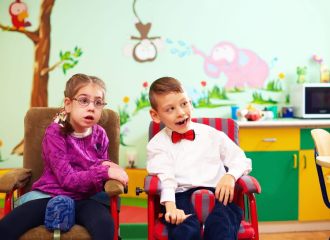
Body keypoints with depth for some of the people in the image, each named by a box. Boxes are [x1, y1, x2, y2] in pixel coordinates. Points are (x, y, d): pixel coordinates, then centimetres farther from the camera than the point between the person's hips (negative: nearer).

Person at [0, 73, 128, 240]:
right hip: (51, 195, -1)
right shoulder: (55, 133, -8)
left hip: (86, 199, 2)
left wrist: (102, 165, -8)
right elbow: (67, 179, -15)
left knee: (104, 224, -34)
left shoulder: (100, 134, 5)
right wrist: (104, 172, -23)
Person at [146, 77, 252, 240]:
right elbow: (164, 178, -4)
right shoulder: (157, 144, 12)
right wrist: (170, 206, -22)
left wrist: (230, 176, -4)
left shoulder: (211, 134, 18)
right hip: (181, 195, -1)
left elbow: (241, 161, 19)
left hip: (217, 192, 2)